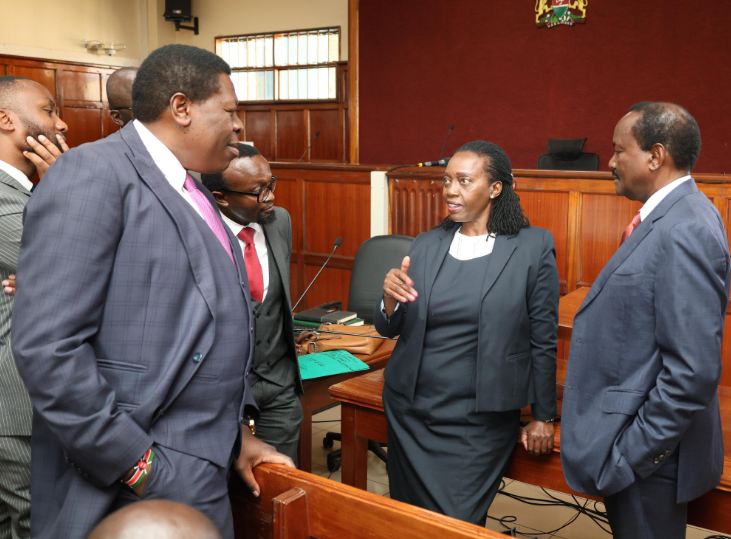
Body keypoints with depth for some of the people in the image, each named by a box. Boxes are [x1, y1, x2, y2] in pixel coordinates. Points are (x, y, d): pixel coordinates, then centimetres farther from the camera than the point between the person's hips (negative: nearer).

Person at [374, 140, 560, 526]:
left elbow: (543, 340, -4)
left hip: (479, 422, -4)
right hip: (410, 411, 4)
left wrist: (544, 417, 0)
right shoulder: (425, 245, 3)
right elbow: (389, 330, 6)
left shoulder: (533, 247, -7)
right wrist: (390, 301, -15)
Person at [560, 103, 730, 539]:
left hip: (648, 454, -9)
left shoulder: (686, 231, -24)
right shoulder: (670, 216, 7)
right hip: (635, 439, 9)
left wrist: (632, 453, -21)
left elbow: (694, 371, -27)